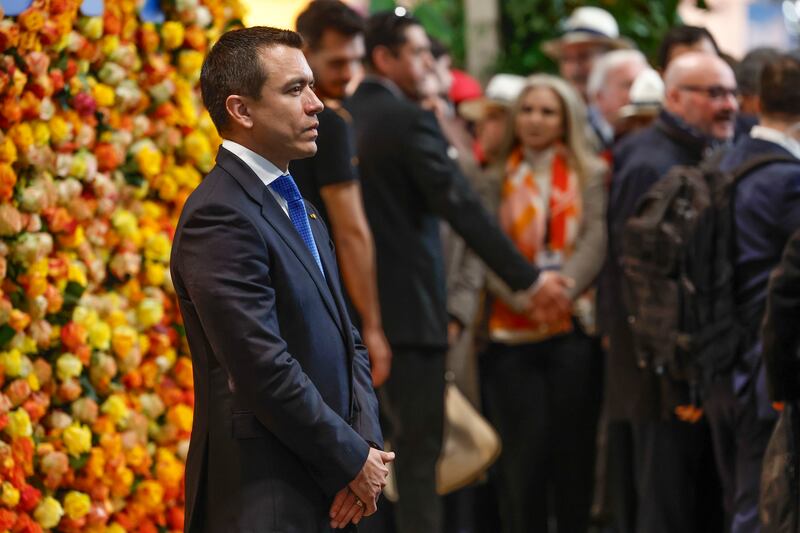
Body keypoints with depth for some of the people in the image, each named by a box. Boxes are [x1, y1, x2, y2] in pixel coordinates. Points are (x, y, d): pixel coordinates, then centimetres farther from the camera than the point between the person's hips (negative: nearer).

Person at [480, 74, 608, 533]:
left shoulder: (590, 175, 9)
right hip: (511, 331, 0)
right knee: (524, 449, -3)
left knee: (573, 448, 1)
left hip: (572, 327, 0)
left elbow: (595, 243, -1)